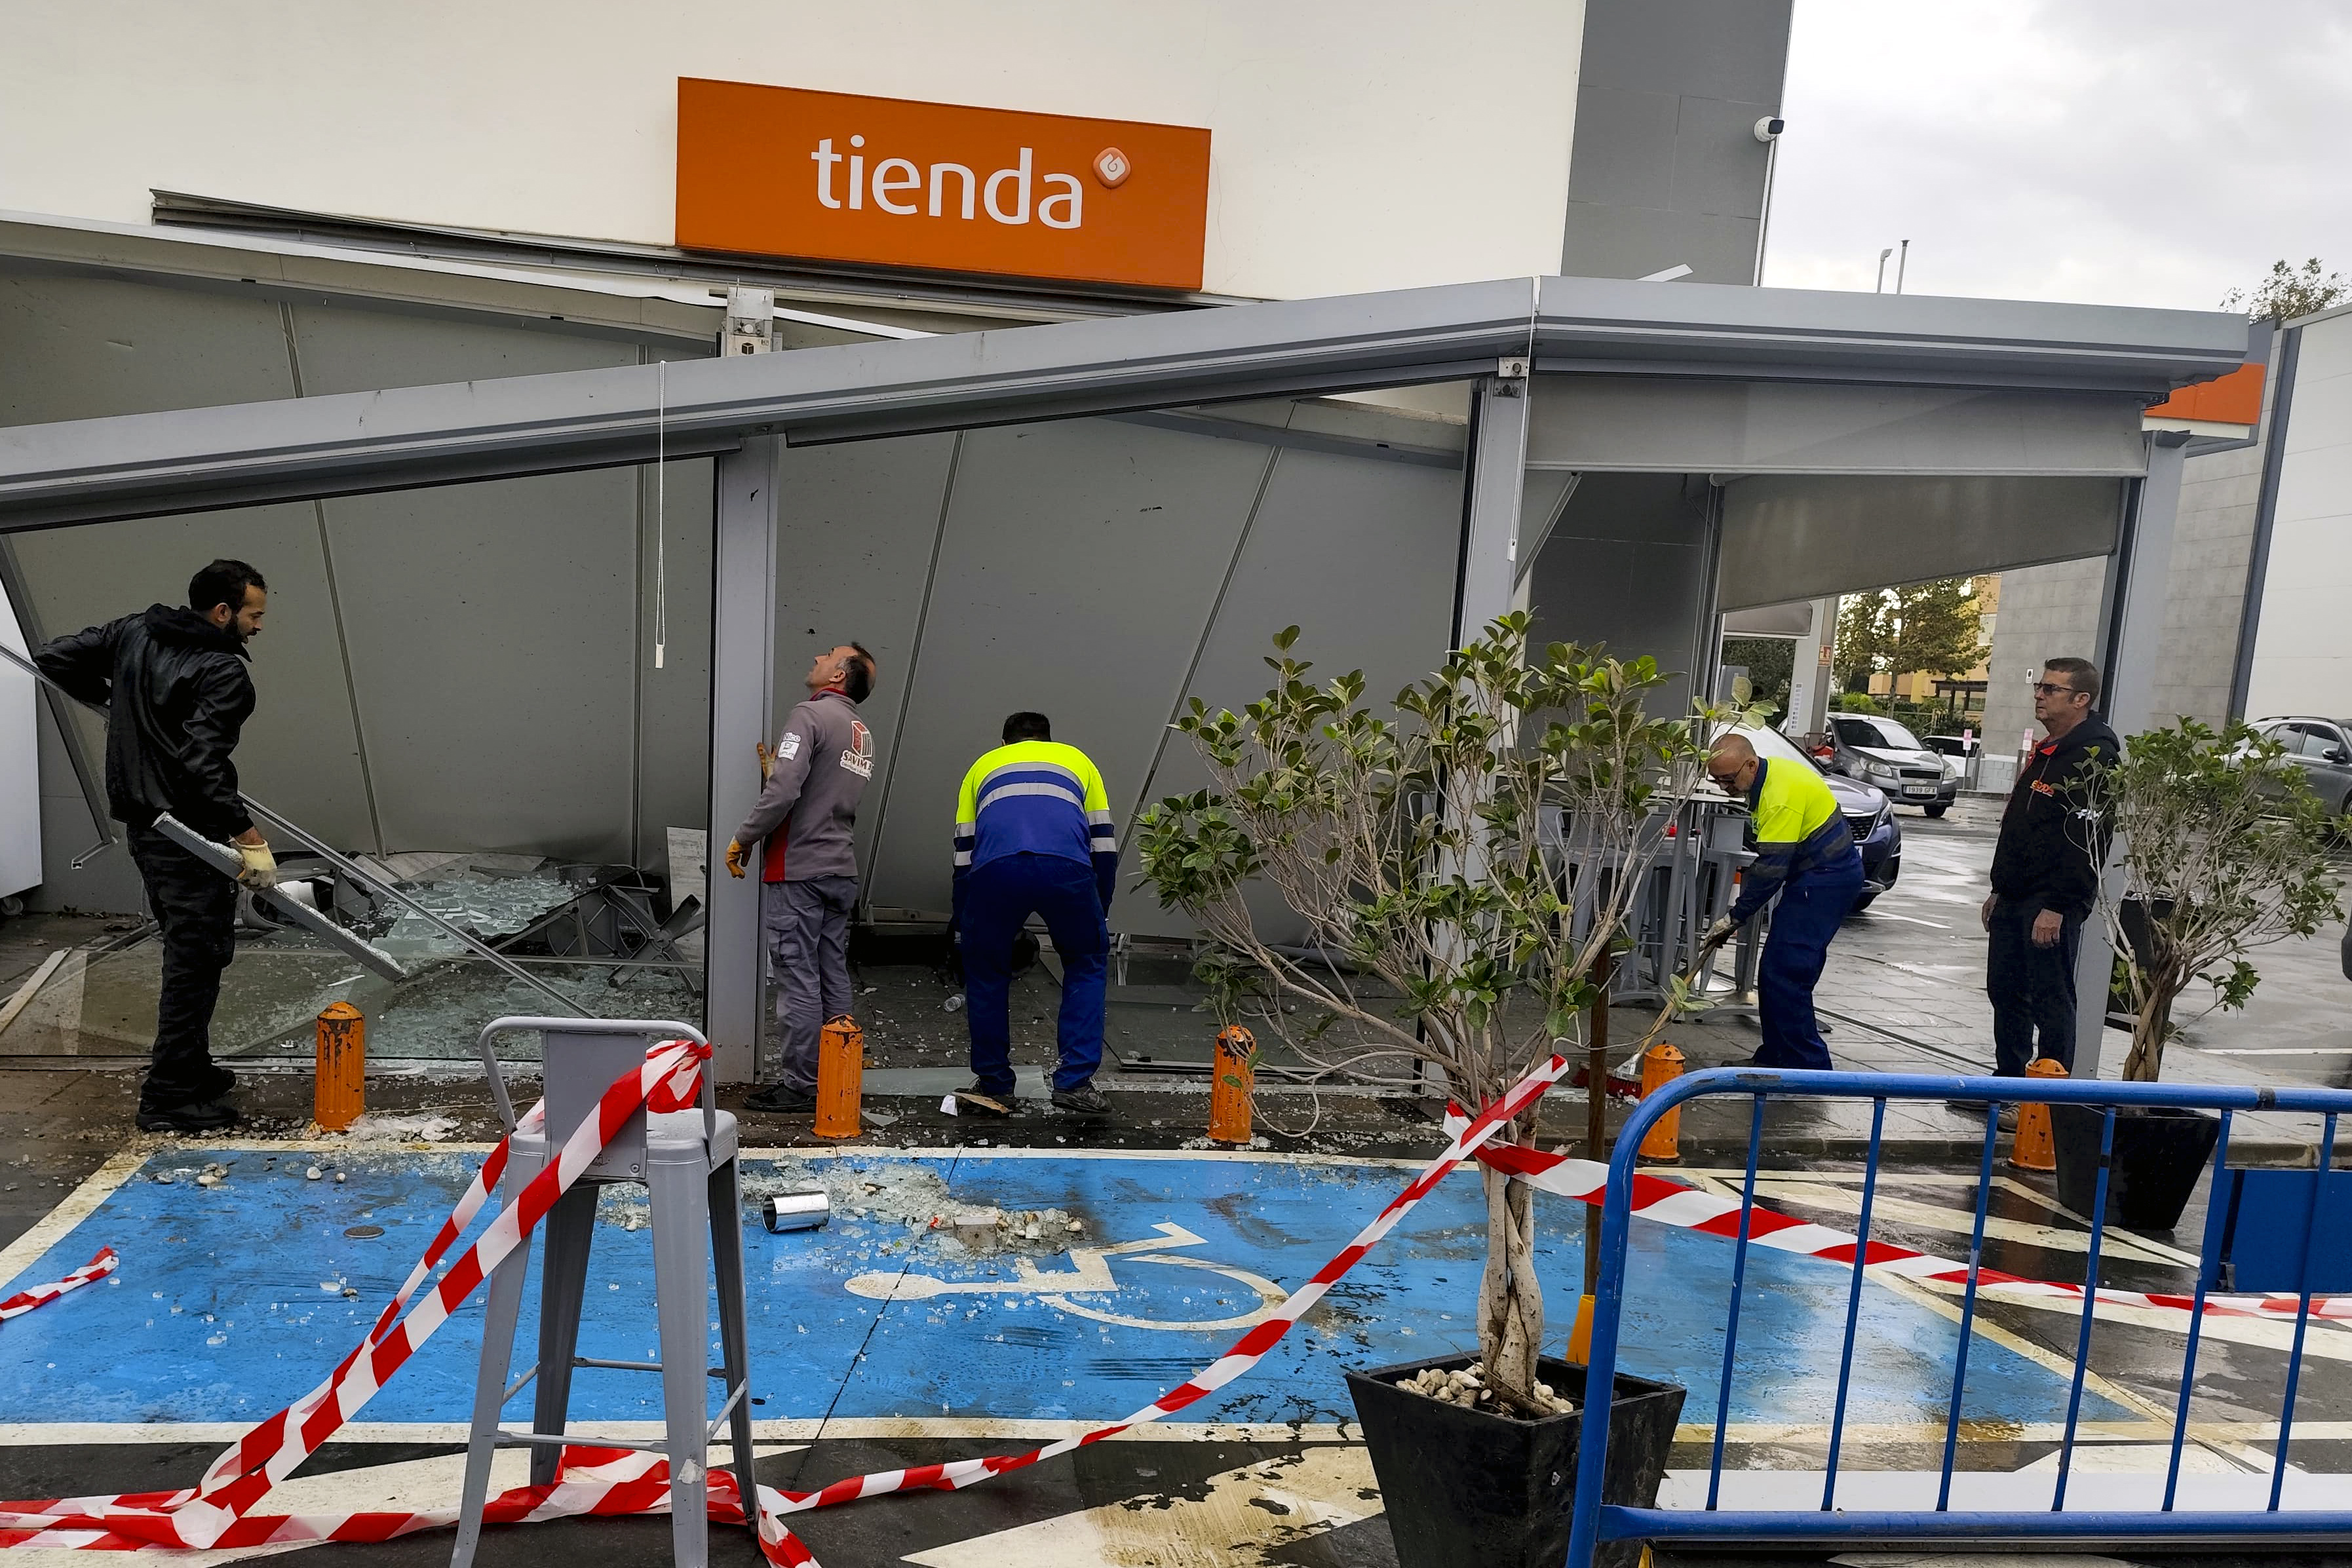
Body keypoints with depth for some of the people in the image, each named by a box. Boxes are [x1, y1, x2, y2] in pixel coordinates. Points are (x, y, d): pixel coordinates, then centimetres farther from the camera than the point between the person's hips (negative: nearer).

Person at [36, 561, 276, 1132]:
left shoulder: (132, 633, 7)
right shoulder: (224, 673, -18)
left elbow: (53, 658, 12)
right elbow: (203, 764, -26)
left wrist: (109, 699, 26)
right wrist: (249, 837, -27)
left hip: (142, 825, 9)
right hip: (190, 834, -9)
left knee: (187, 952, 20)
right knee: (197, 960, -3)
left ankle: (190, 1069, 30)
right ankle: (169, 1097, 1)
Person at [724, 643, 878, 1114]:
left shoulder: (811, 715, -11)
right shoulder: (862, 732, 15)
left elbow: (783, 792, -21)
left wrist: (743, 839, -10)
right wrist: (773, 770, 15)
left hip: (798, 870, -8)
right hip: (841, 871, 8)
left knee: (798, 979, -3)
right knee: (834, 978, 12)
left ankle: (802, 1084, 2)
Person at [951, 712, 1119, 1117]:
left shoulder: (984, 765, 37)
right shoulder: (1076, 759, 36)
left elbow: (963, 857, 33)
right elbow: (1105, 847, 28)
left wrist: (964, 928, 40)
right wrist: (1098, 915, 38)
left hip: (996, 868, 0)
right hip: (1067, 867, 0)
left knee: (986, 972, 22)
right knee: (1086, 963, 22)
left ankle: (993, 1086, 27)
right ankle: (1075, 1082, 16)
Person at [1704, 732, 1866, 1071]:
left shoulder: (1781, 797, -25)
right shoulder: (1767, 779, 7)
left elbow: (1771, 868, -24)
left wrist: (1735, 918, -18)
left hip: (1826, 878, -10)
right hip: (1817, 875, 10)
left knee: (1783, 974, -13)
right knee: (1776, 972, 11)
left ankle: (1808, 1066, -9)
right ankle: (1776, 1057, 19)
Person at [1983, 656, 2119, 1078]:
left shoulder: (2094, 755, -15)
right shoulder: (2045, 751, 17)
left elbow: (2086, 840, -22)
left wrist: (2057, 907, -24)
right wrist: (1999, 889, 22)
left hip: (2053, 905, -10)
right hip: (2015, 898, 10)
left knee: (2051, 1002, -3)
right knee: (2005, 992, 14)